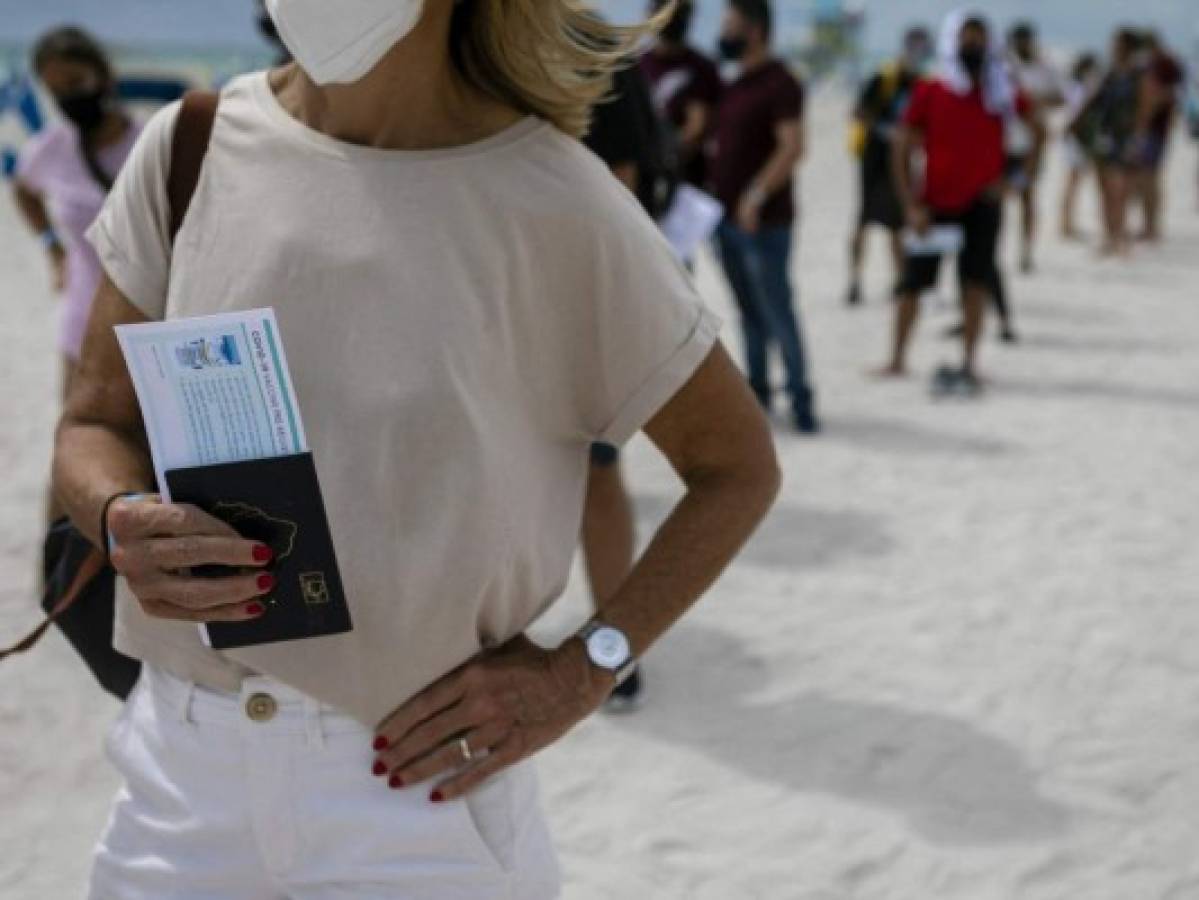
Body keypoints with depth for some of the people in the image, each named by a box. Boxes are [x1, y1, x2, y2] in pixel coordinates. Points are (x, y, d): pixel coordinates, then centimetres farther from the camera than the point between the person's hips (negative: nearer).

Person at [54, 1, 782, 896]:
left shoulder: (551, 197, -12)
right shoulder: (194, 143, -3)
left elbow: (739, 467, -2)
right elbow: (95, 424, 5)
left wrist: (582, 670, -11)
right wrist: (124, 520, -17)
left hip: (421, 780, -3)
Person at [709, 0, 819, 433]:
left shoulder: (779, 84, -10)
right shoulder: (733, 84, 15)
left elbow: (792, 147, -19)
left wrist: (757, 195, -27)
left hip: (763, 221, -8)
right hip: (727, 218, 8)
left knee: (777, 312, -6)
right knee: (749, 313, 13)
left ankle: (800, 398, 1)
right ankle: (757, 391, 20)